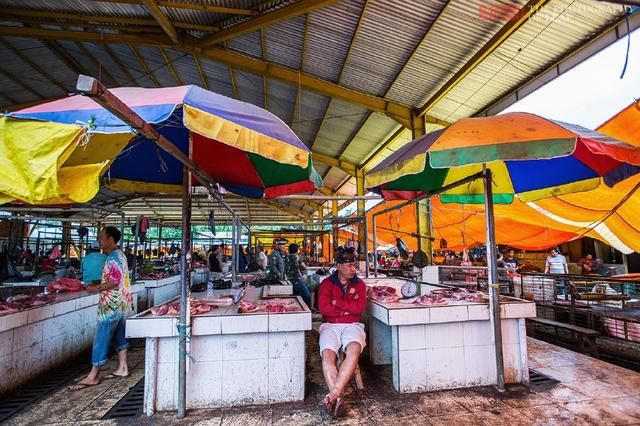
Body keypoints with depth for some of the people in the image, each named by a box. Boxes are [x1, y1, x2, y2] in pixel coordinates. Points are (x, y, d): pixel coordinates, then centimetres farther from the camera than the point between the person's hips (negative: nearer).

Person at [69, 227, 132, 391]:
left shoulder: (113, 257, -18)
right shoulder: (119, 254, 13)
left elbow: (115, 282, -23)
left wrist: (97, 288, -13)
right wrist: (99, 284, 13)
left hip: (112, 303, -10)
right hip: (121, 302, 10)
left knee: (101, 337, -3)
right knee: (119, 335, 15)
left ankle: (93, 376, 6)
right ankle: (122, 368, 23)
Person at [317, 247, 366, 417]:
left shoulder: (359, 284, 10)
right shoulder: (327, 283, 5)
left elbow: (359, 308, -6)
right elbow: (323, 308, -9)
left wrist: (337, 303, -5)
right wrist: (348, 308, -4)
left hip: (352, 325, 0)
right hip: (331, 325, 0)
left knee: (354, 350, -33)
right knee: (328, 355, -30)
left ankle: (332, 395, -35)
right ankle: (338, 399, -28)